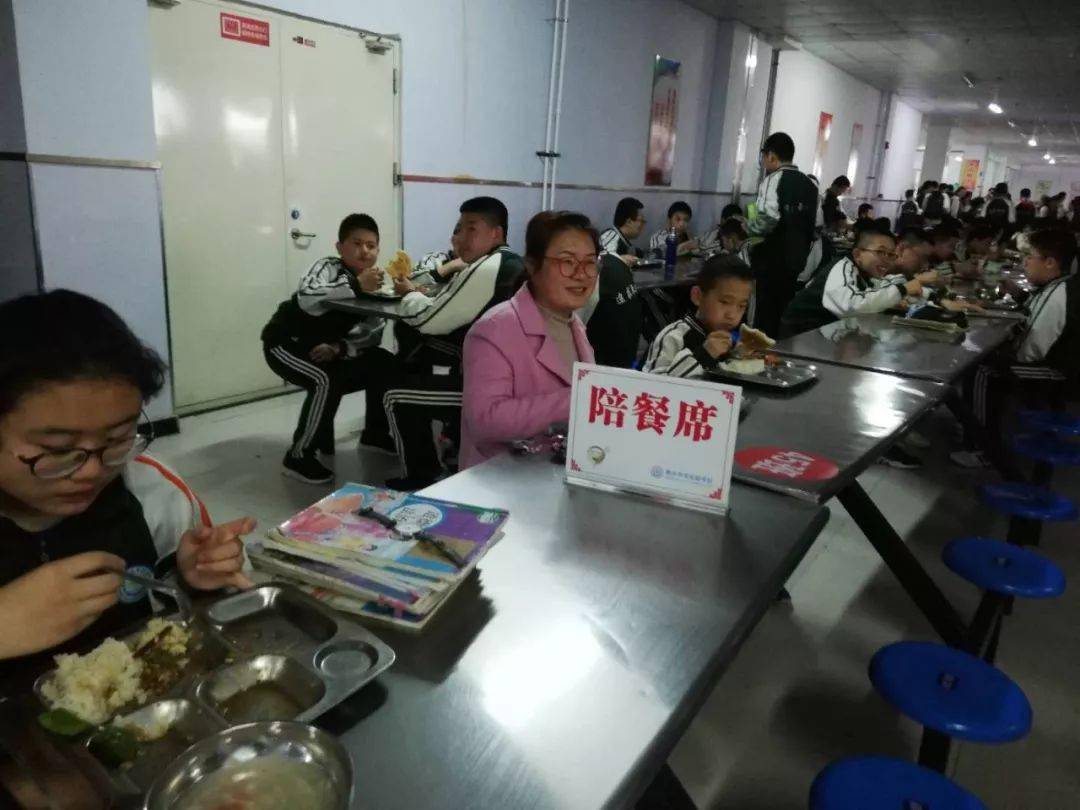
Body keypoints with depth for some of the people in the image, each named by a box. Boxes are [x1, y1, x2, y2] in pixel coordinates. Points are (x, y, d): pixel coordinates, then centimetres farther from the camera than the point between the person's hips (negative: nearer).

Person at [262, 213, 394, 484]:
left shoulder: (374, 282, -3)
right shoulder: (328, 267, -23)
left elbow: (372, 336, -9)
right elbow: (307, 299, -46)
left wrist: (339, 348, -24)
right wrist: (355, 284, -48)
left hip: (324, 347, 7)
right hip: (285, 342, -7)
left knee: (383, 364, 1)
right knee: (326, 381, -31)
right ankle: (298, 457, -15)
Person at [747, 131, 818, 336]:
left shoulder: (774, 179, -8)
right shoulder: (810, 184, 13)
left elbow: (768, 219, -22)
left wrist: (749, 228, -4)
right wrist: (800, 247, 18)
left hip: (773, 258, -7)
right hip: (797, 258, 7)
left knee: (766, 313, -2)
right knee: (784, 313, 13)